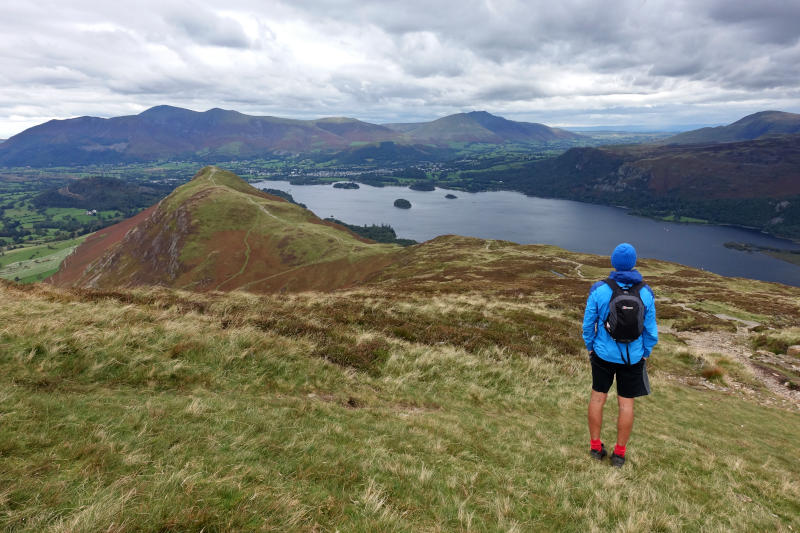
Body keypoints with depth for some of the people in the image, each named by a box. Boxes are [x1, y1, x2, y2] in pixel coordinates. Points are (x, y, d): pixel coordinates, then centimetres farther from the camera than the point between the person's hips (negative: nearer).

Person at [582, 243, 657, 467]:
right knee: (626, 404, 11)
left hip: (603, 354, 0)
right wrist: (645, 354, 13)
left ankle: (595, 446, 24)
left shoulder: (599, 290, -14)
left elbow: (588, 324, -5)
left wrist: (590, 347, 11)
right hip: (632, 357, 1)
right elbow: (650, 330, -2)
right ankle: (619, 453, 21)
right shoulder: (645, 293, -10)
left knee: (597, 398, 14)